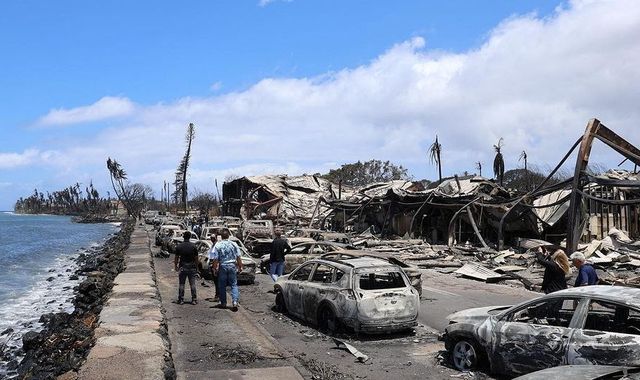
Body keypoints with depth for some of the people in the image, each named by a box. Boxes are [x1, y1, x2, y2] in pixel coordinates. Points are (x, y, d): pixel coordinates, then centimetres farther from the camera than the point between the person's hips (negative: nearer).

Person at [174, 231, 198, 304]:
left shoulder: (179, 246, -4)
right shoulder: (193, 246, -5)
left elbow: (176, 258, 0)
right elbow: (196, 258, -2)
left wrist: (176, 266, 14)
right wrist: (196, 268, 8)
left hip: (182, 267, 0)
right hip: (192, 267, 0)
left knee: (181, 284, 8)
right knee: (192, 284, 5)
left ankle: (181, 300, 10)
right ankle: (194, 300, 6)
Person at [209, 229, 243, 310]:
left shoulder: (217, 245, -6)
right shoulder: (234, 244, 0)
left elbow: (215, 259, -6)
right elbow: (238, 257, 2)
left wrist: (215, 268, 4)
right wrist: (240, 266, 11)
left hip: (222, 267, -1)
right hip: (232, 266, 1)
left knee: (222, 286, 11)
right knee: (234, 285, 5)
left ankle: (223, 303, 18)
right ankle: (235, 302, -10)